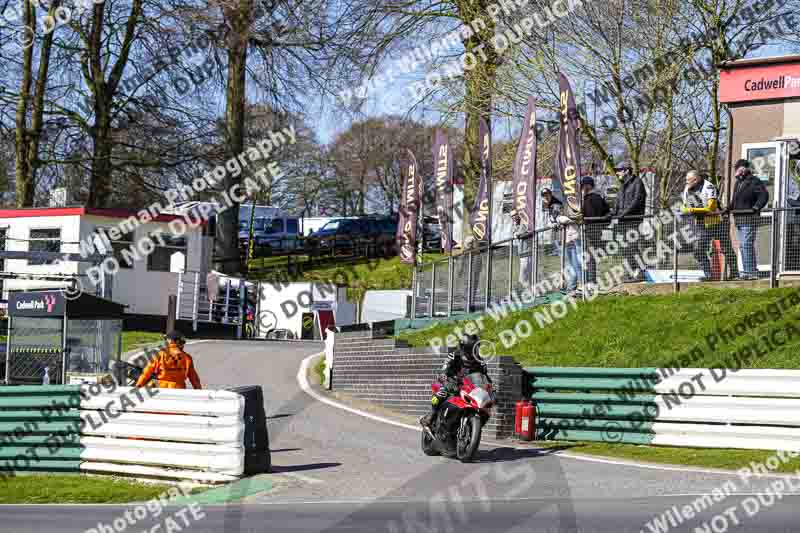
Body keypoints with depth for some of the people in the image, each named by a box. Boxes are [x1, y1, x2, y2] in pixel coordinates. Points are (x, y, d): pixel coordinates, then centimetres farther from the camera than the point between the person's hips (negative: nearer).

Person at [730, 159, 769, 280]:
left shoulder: (754, 182, -9)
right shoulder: (738, 183, 19)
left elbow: (764, 195, -17)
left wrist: (756, 207, -27)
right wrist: (729, 208, 15)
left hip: (749, 219, -10)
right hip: (739, 219, 10)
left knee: (747, 245, -14)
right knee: (742, 246, 12)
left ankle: (751, 272, -15)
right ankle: (746, 271, 17)